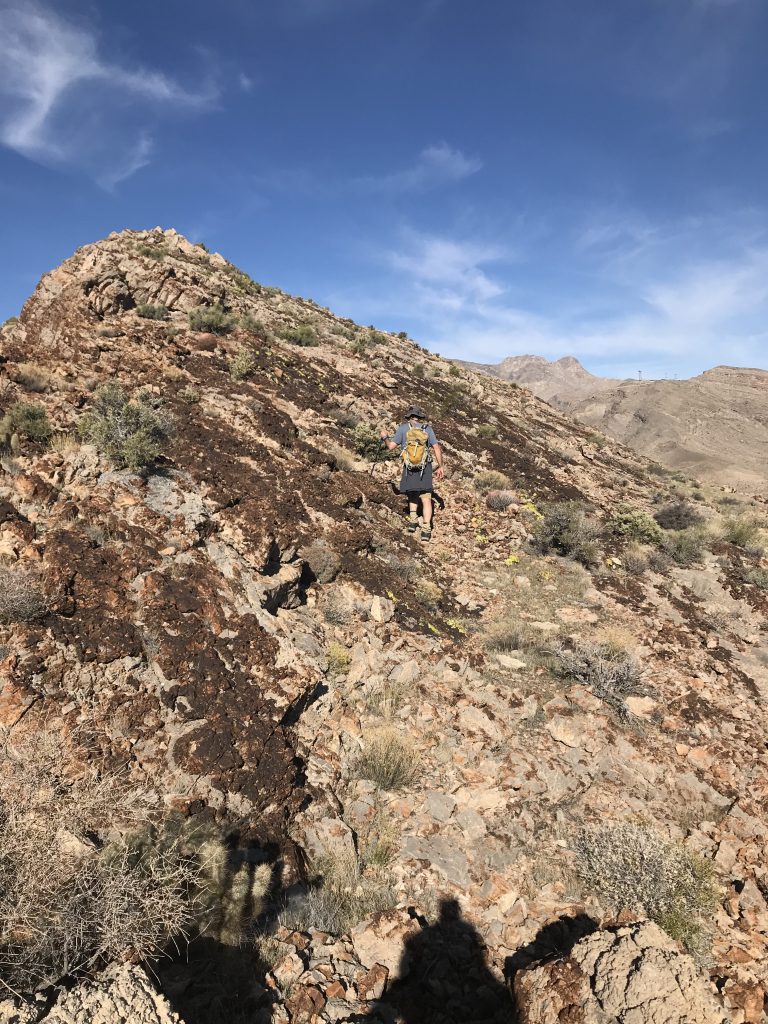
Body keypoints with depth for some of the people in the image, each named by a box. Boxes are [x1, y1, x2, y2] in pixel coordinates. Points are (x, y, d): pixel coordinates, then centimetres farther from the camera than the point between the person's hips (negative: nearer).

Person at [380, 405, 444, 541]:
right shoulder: (428, 429, 4)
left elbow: (391, 446, -1)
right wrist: (440, 467, 5)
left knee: (413, 495, 23)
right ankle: (426, 529, -11)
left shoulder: (403, 428, 1)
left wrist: (385, 437, 19)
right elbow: (437, 448, -1)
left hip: (409, 468, 1)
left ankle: (413, 521, 11)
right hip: (425, 468, -1)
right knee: (426, 499, -2)